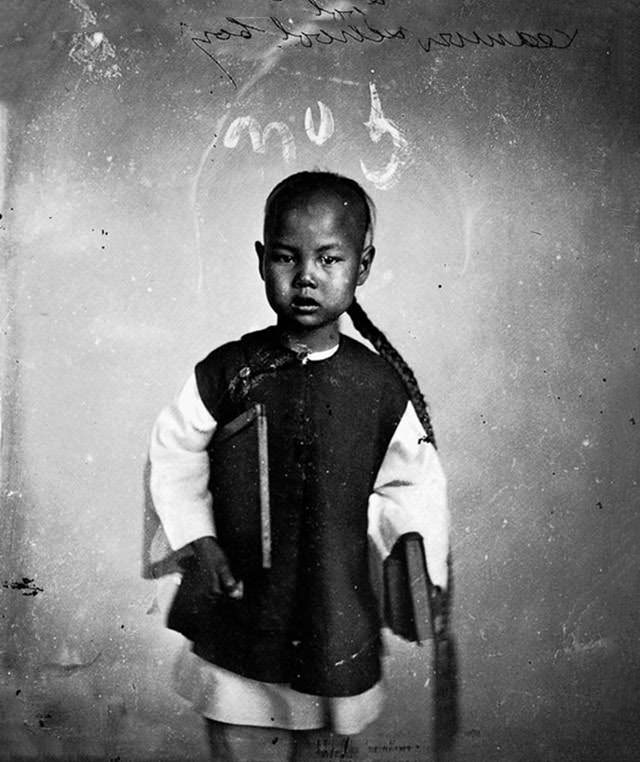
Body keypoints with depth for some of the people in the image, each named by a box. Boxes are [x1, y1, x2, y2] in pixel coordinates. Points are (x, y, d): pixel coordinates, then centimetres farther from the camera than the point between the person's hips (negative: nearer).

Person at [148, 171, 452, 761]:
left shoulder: (383, 385, -8)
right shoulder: (228, 372, -10)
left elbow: (411, 485, 2)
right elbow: (174, 453, 2)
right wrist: (195, 540, -4)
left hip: (338, 623, 1)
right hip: (240, 613, 0)